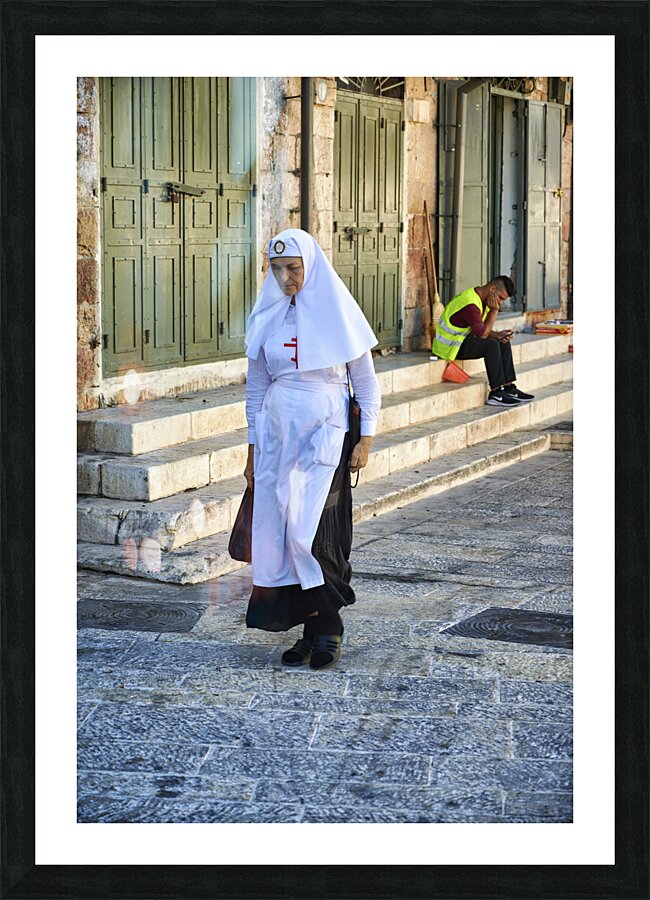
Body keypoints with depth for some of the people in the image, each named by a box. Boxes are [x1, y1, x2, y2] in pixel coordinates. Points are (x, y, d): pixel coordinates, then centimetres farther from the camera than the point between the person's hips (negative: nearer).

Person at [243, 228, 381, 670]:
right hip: (278, 437, 4)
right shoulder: (267, 317, 7)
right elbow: (256, 385, 14)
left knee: (313, 533, -11)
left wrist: (366, 439, -6)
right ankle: (310, 631, 11)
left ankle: (327, 629, 4)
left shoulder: (336, 312, -3)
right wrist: (253, 448, 12)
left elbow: (366, 380, 1)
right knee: (281, 532, 1)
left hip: (324, 436, -4)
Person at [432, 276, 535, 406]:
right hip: (449, 346, -10)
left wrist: (497, 335, -8)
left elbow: (483, 330, 11)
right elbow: (482, 333, -24)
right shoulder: (470, 304, -26)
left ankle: (509, 388, 5)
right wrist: (494, 310, -19)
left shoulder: (483, 299, 7)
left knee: (503, 343, 4)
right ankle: (496, 394, -22)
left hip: (463, 339, 10)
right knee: (492, 345, -26)